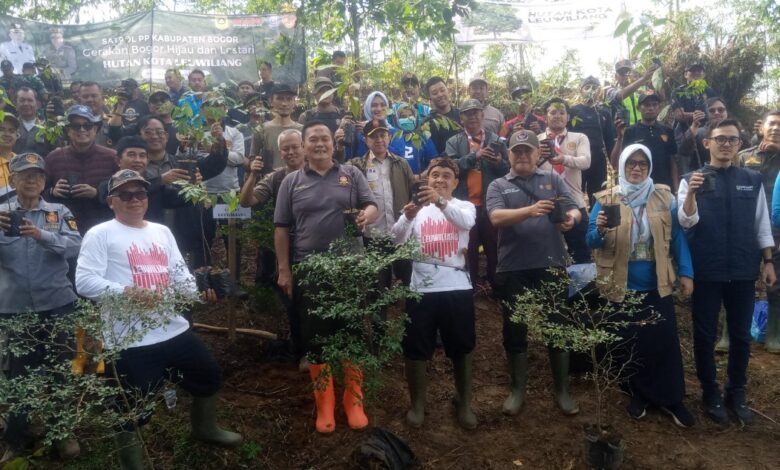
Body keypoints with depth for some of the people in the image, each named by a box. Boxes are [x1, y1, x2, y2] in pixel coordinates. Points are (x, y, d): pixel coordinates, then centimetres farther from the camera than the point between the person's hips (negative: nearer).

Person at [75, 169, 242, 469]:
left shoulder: (162, 232, 15)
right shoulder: (100, 234, -5)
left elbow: (179, 273, 13)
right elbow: (84, 282, -14)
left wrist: (199, 290, -8)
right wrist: (127, 292, -28)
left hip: (174, 328, 7)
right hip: (130, 339, -6)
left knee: (209, 376, 22)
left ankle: (205, 427, 49)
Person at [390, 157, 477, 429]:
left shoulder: (465, 206, 6)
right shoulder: (418, 209, 7)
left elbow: (466, 222, -19)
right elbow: (397, 239, -7)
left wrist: (441, 201, -37)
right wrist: (407, 217, -29)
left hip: (457, 287, 0)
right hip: (421, 287, 0)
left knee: (461, 349, 11)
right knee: (416, 350, 7)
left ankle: (464, 403, 30)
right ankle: (417, 404, 25)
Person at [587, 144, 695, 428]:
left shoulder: (664, 197, 1)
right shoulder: (606, 200, -3)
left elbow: (677, 236, 3)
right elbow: (592, 242, -6)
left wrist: (685, 272, -3)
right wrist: (600, 230, -28)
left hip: (657, 285, 1)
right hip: (622, 285, -1)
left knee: (665, 341, 4)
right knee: (631, 343, 11)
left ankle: (671, 398, 21)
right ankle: (640, 395, 29)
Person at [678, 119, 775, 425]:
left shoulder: (753, 180, 5)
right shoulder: (691, 180, -3)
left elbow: (762, 224, 10)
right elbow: (686, 222, -14)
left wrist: (768, 262, 7)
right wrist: (691, 193, -31)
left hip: (743, 271, 3)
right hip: (706, 271, -2)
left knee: (741, 335, 12)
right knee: (705, 336, 8)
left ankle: (737, 393, 30)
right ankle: (710, 394, 24)